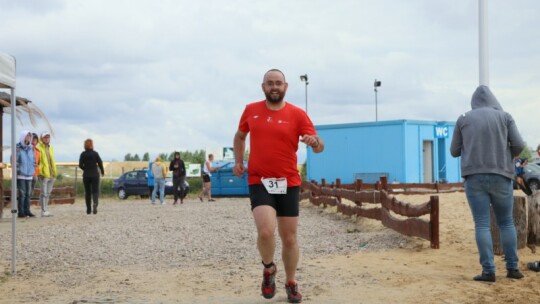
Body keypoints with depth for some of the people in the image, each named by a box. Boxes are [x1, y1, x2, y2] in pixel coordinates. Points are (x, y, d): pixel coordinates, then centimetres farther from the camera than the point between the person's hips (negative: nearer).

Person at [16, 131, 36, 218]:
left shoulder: (31, 148, 11)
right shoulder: (18, 147, -6)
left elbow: (34, 160, 20)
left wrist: (33, 170, 13)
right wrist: (17, 170, -11)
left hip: (29, 175, 6)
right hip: (21, 175, -6)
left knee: (28, 193, 7)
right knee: (22, 193, -6)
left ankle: (27, 211, 14)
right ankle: (21, 212, -1)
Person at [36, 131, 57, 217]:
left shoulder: (50, 148, 16)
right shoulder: (39, 148, -7)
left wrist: (54, 172, 15)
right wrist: (40, 172, -17)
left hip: (51, 174, 8)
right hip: (44, 174, -8)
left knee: (48, 193, 13)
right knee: (44, 193, -7)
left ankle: (46, 210, 19)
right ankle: (44, 211, -5)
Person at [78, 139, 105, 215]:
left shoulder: (83, 154, -2)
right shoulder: (95, 153, -5)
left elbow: (80, 165, -6)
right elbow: (100, 163, -5)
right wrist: (102, 171, 11)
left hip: (86, 175, 1)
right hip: (95, 175, -1)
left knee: (87, 192, 10)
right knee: (95, 191, 0)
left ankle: (88, 209, 12)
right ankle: (95, 204, -26)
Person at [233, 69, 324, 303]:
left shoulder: (297, 114, -3)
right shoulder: (251, 110, 4)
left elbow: (319, 147, -8)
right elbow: (240, 136, 22)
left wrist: (315, 141, -31)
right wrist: (238, 161, 7)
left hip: (288, 183, 0)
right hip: (259, 182, 0)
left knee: (289, 238, 8)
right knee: (265, 231, -21)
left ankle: (291, 284, 30)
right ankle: (268, 269, 10)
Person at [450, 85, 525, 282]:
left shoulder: (463, 119, 7)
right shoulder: (504, 116, 6)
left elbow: (455, 151, 10)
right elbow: (519, 145, -1)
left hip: (474, 176, 0)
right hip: (501, 176, 1)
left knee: (482, 224, -3)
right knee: (506, 222, 12)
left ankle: (488, 271, -8)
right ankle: (512, 268, 10)